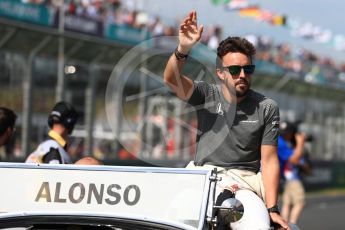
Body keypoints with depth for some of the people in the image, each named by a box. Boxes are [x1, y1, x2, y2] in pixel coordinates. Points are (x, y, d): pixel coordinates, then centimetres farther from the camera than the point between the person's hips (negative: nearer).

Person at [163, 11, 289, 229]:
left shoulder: (267, 108, 3)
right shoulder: (207, 95, 5)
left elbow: (269, 160, -3)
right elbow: (172, 79, -14)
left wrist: (272, 209, -14)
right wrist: (183, 50, -35)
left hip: (245, 177, -1)